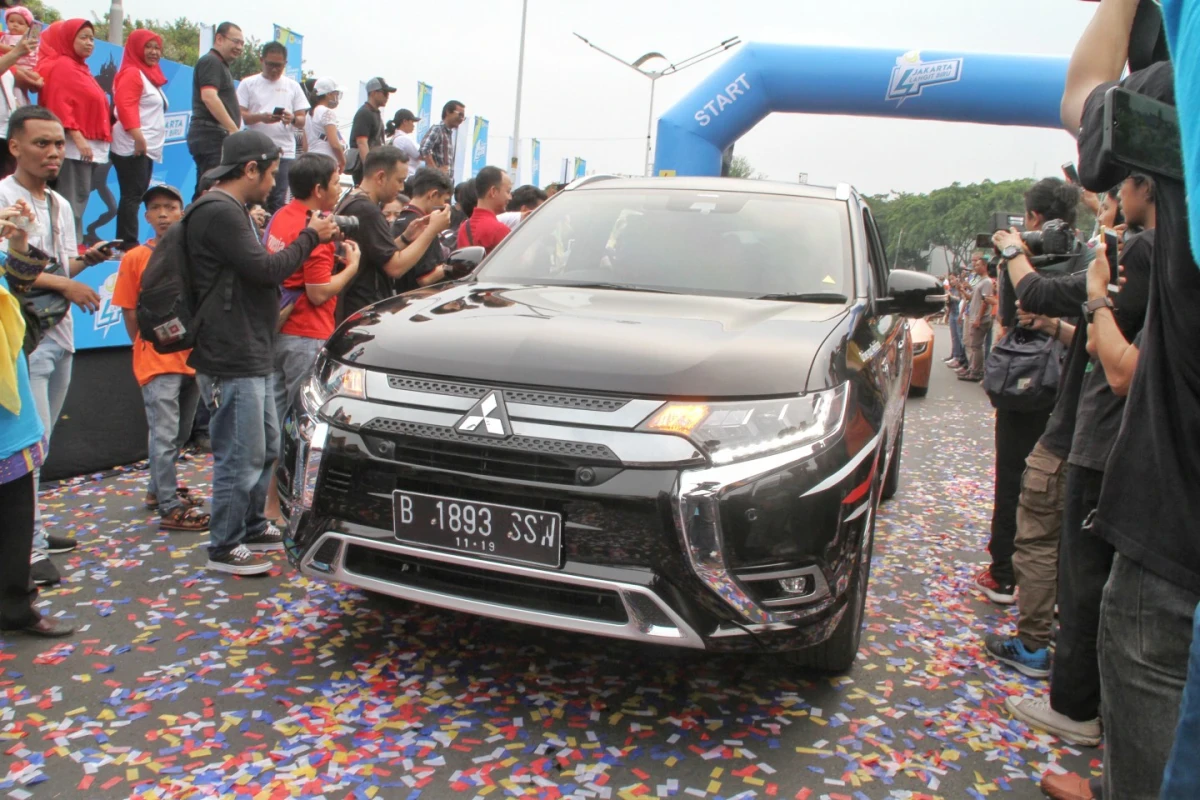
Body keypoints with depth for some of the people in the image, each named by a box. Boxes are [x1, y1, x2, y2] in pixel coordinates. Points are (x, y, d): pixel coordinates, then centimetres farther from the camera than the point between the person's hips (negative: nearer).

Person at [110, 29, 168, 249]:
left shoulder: (150, 74, 22)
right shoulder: (132, 73, -6)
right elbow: (125, 106, -19)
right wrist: (138, 136, -27)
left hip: (147, 148, 9)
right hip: (133, 148, -9)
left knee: (137, 196, 9)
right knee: (132, 196, -11)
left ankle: (125, 243, 12)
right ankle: (129, 244, -12)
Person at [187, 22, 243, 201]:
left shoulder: (221, 65, 26)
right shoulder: (211, 62, -6)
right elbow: (209, 97, -19)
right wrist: (234, 130, -22)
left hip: (216, 138, 10)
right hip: (211, 137, -10)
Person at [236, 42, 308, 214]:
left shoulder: (292, 87, 13)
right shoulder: (248, 84, 9)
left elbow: (302, 121, 10)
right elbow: (239, 115, 1)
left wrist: (292, 119, -14)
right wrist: (261, 117, -18)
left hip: (284, 152, 1)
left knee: (277, 200, -1)